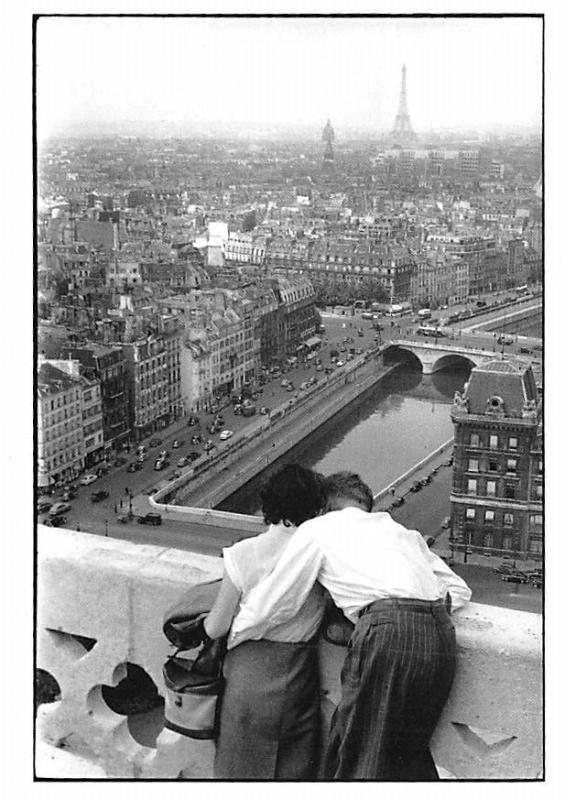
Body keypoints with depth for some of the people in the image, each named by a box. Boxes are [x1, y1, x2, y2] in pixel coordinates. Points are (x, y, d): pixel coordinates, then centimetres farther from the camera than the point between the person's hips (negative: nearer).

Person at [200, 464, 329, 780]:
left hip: (251, 672, -1)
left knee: (244, 770, 14)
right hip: (300, 676, 1)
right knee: (295, 771, 15)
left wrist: (206, 622, 19)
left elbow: (215, 629, -3)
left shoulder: (243, 555, -9)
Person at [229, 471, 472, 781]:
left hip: (389, 630, -6)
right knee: (410, 751, 21)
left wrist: (222, 640, 29)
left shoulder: (317, 529, 16)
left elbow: (265, 608, 15)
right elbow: (459, 590, 29)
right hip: (441, 635, 6)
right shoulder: (401, 530, 32)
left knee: (357, 759, 6)